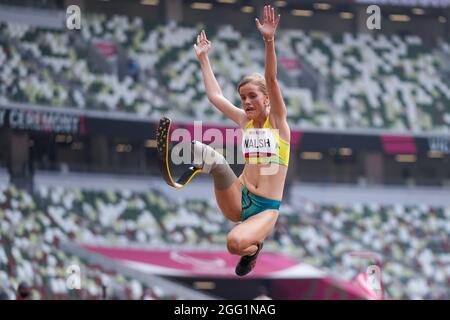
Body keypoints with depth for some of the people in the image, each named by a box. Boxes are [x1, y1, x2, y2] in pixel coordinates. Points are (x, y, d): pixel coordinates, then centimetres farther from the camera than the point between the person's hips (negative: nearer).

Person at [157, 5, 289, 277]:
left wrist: (269, 41, -25)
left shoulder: (277, 119, 1)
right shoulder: (244, 120, 14)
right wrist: (204, 58, 26)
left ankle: (253, 247, 2)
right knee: (217, 159, -25)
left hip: (266, 208, -4)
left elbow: (271, 80, -13)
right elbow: (215, 95, 22)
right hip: (239, 200, 4)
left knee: (236, 243, -32)